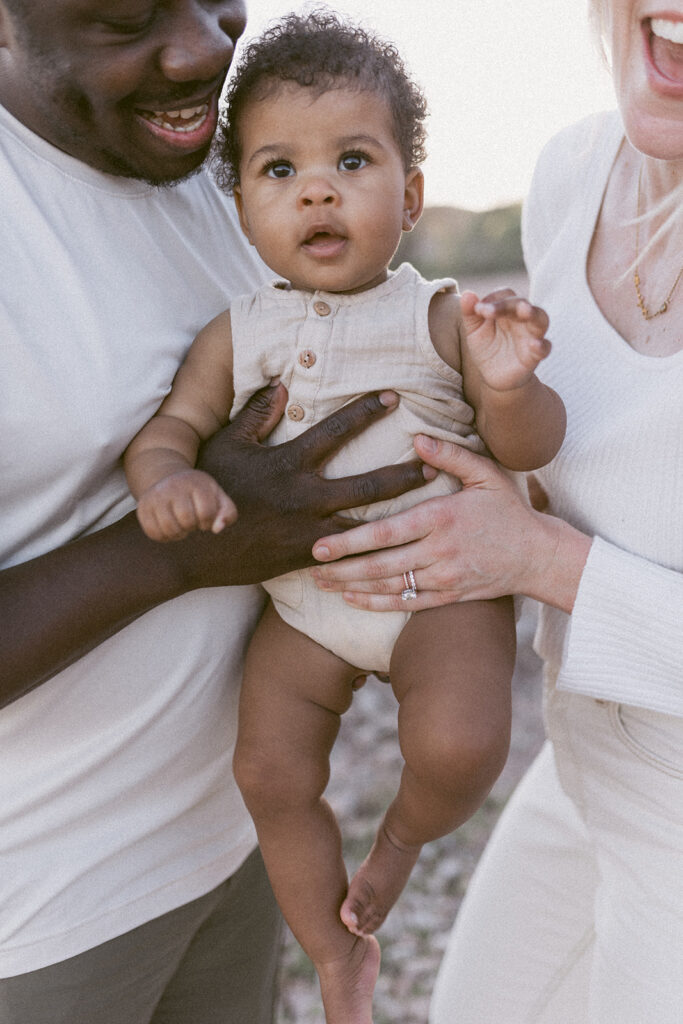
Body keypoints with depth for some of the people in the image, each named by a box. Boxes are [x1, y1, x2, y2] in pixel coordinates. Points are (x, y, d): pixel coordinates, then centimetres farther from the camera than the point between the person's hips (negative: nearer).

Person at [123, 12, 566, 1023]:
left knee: (458, 742, -26)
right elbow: (171, 423, 1)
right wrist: (165, 477, -24)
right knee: (270, 773, 3)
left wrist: (506, 387, -32)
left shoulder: (440, 318, -11)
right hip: (303, 604, 4)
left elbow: (527, 447, -9)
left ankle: (405, 831, 13)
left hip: (438, 585, -3)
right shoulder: (237, 335, -3)